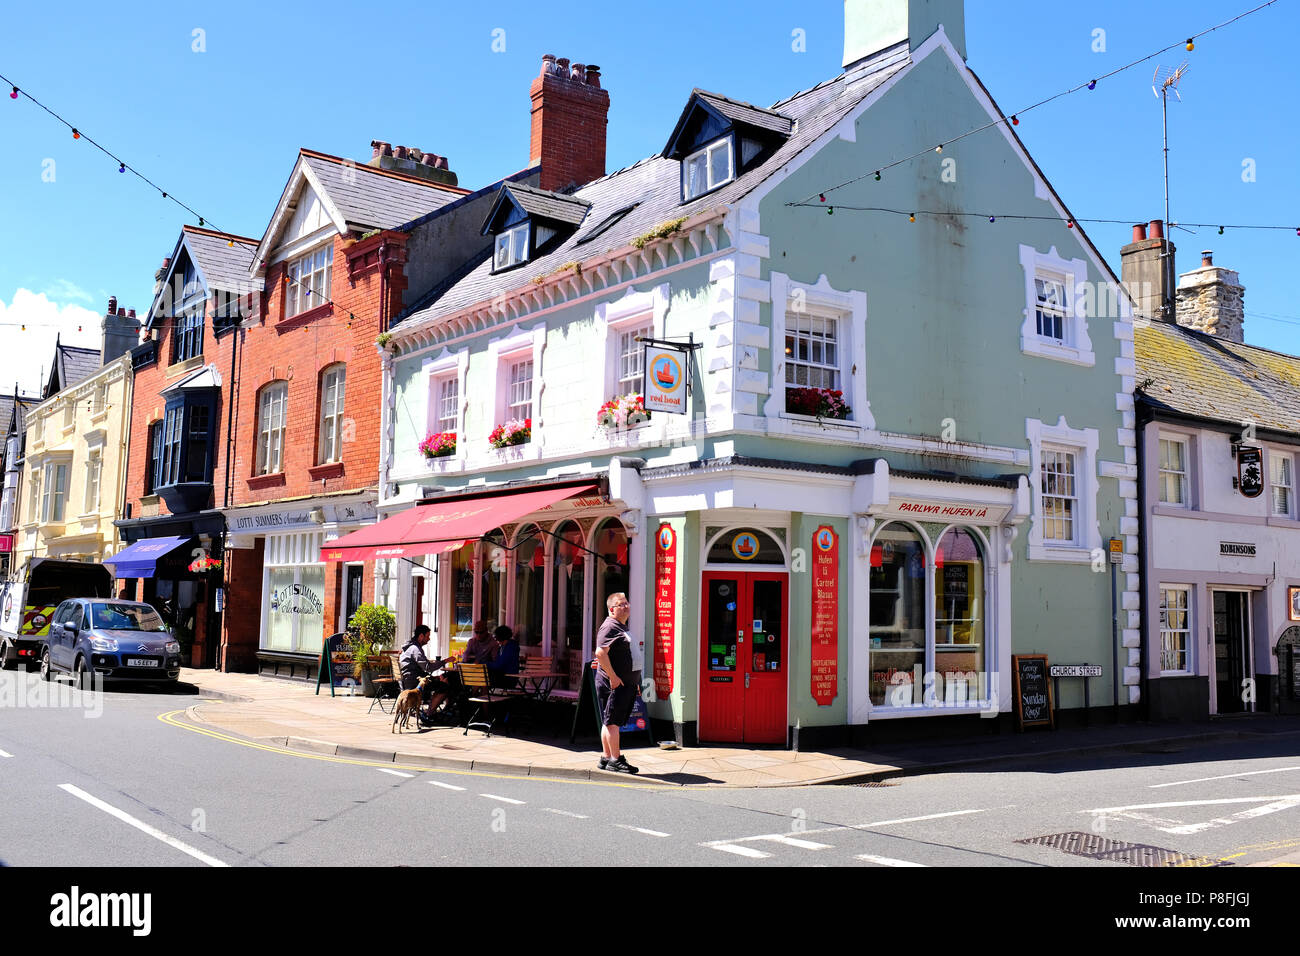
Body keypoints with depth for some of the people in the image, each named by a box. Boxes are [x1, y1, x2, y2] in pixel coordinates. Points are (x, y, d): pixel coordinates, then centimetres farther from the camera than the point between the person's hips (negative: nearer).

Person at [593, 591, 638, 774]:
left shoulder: (622, 627, 19)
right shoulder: (609, 627, -14)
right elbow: (600, 652, -25)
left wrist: (632, 682, 24)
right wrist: (613, 676, -23)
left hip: (622, 683, 10)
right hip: (613, 683, -10)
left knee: (610, 722, 13)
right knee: (612, 721, -6)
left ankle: (606, 758, 18)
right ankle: (615, 760, -3)